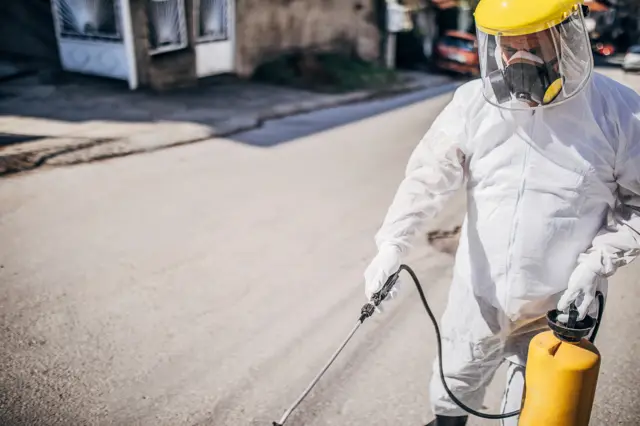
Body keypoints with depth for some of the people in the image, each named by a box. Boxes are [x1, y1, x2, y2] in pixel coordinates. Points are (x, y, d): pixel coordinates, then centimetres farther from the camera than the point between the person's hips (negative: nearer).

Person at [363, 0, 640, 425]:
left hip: (558, 307, -2)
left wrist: (595, 264, -16)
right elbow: (428, 178, -10)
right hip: (479, 295, 2)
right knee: (455, 382, 26)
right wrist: (392, 244, -23)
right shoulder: (475, 103, -10)